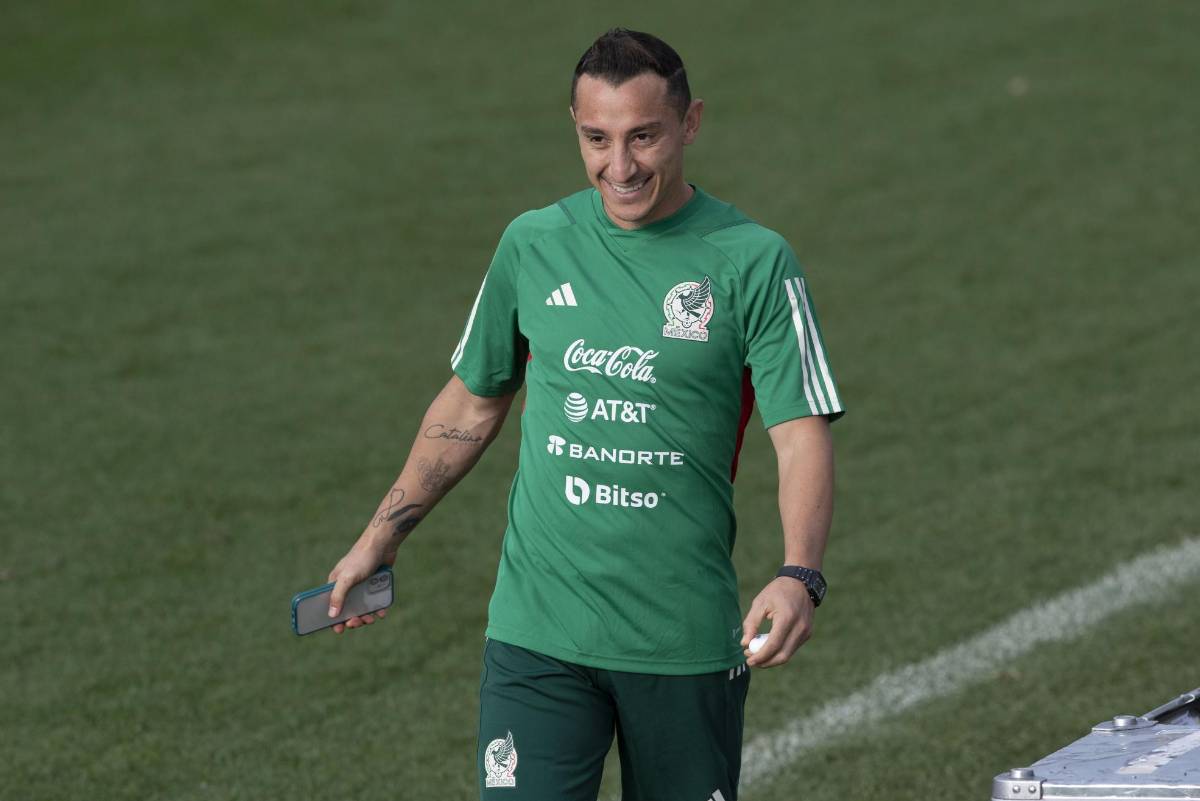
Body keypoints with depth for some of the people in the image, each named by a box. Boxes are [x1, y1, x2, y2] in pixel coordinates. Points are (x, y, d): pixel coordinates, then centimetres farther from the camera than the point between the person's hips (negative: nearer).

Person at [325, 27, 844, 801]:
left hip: (686, 643, -1)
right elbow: (472, 404, 18)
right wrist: (381, 536, 20)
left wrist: (798, 576, -28)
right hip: (538, 631, 1)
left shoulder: (754, 262, -5)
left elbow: (803, 436, -11)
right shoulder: (533, 243, 5)